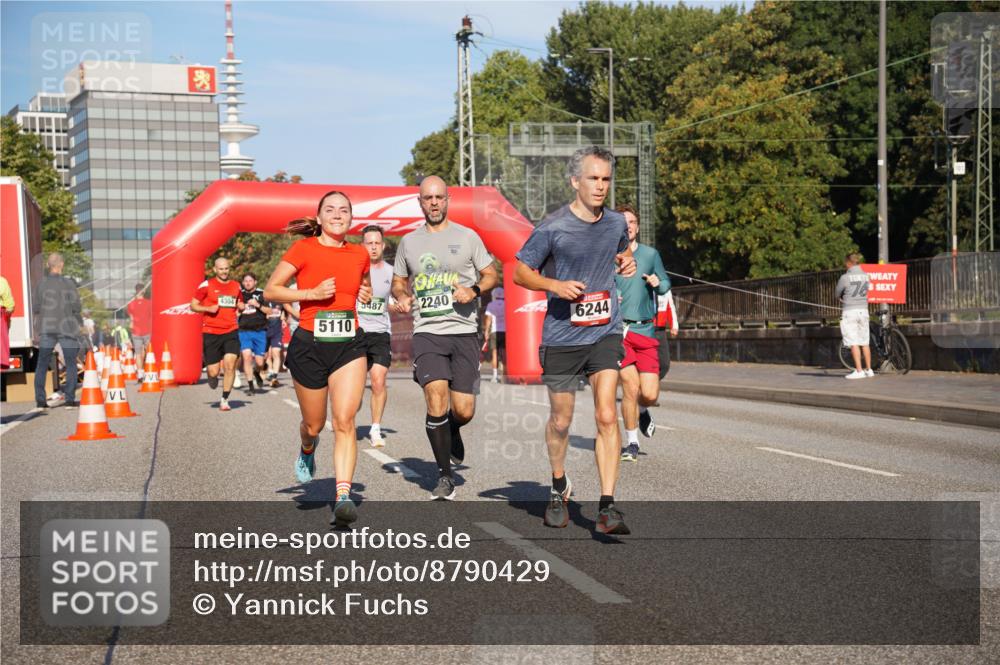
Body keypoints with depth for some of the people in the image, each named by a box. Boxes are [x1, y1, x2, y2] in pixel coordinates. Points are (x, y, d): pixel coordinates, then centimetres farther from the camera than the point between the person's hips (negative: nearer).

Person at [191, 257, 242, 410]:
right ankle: (212, 377, 36)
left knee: (230, 365, -14)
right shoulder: (206, 285, 0)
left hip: (231, 331, 2)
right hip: (211, 333, -2)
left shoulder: (236, 286, 13)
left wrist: (241, 306, 6)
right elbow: (193, 306, 3)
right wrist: (208, 308, -14)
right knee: (214, 371, -3)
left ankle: (225, 400, -1)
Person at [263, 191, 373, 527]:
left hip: (349, 346, 2)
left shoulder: (360, 255, 8)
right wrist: (311, 293, -15)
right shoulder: (304, 249, -4)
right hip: (309, 345, -1)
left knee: (344, 421, -14)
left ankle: (343, 497, -19)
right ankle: (307, 450, 49)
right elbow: (270, 291, -4)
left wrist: (367, 294, 5)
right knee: (314, 425, 12)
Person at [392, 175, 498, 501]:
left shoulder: (467, 237, 5)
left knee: (463, 410, -4)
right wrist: (402, 296, -1)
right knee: (436, 397, -18)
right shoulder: (408, 242, 11)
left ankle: (452, 431, 37)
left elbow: (491, 275, 10)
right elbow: (398, 282, 21)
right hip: (427, 331, 1)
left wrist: (474, 290, -11)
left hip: (464, 331, 0)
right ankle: (445, 477, -4)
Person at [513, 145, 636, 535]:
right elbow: (520, 272, -2)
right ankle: (559, 488, 37)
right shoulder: (552, 228, -9)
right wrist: (555, 285, -19)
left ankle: (607, 509, -11)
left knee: (607, 417, -12)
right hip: (561, 337, -2)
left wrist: (627, 262, 4)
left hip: (605, 333, 2)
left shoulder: (616, 223, 5)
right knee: (560, 421, 10)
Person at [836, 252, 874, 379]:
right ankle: (869, 369, 15)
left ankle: (859, 371, -6)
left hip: (850, 312, -5)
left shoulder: (845, 277, -11)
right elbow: (867, 290, 14)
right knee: (865, 342, 11)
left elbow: (837, 295, 0)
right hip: (863, 310, 5)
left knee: (854, 343, -4)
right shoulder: (866, 276, 5)